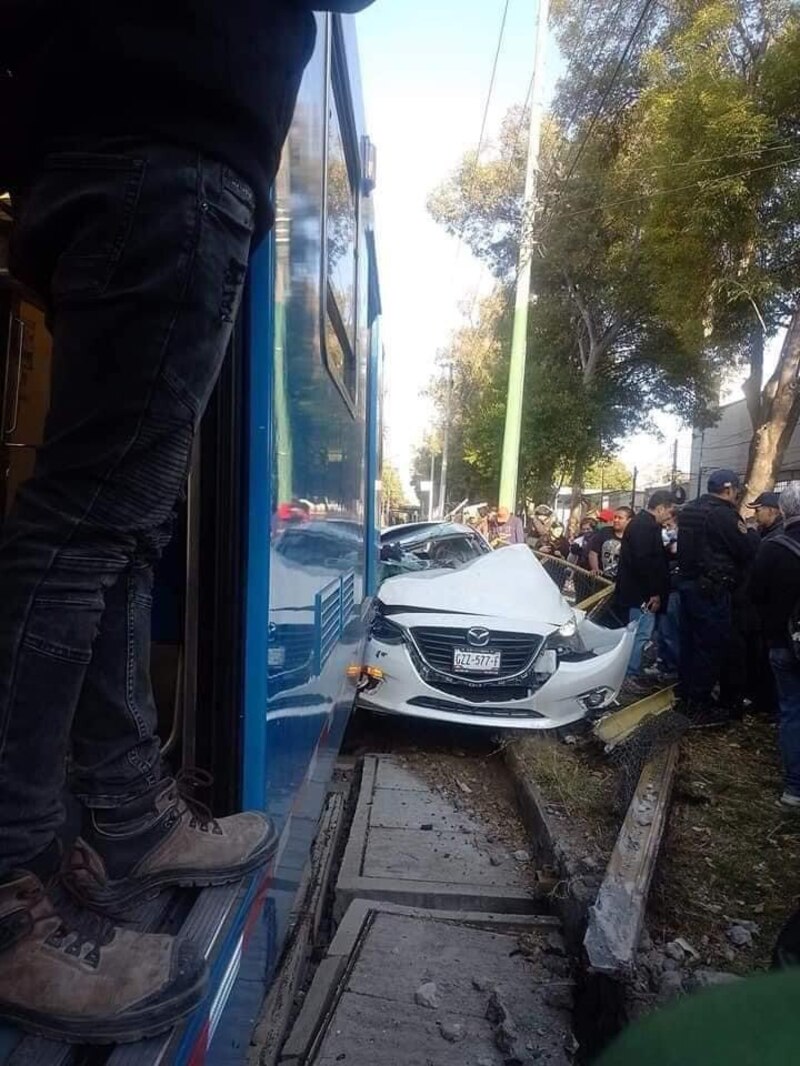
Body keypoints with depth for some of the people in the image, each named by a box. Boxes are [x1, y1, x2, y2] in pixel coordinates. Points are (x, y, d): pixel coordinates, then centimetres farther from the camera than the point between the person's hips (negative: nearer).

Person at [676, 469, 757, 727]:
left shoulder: (689, 510, 12)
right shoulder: (723, 514, -16)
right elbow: (748, 551, -13)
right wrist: (751, 533, 4)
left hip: (688, 582, 9)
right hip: (712, 588, -9)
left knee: (690, 640, 16)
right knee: (712, 645, -2)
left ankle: (686, 694, 26)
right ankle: (700, 706, 3)